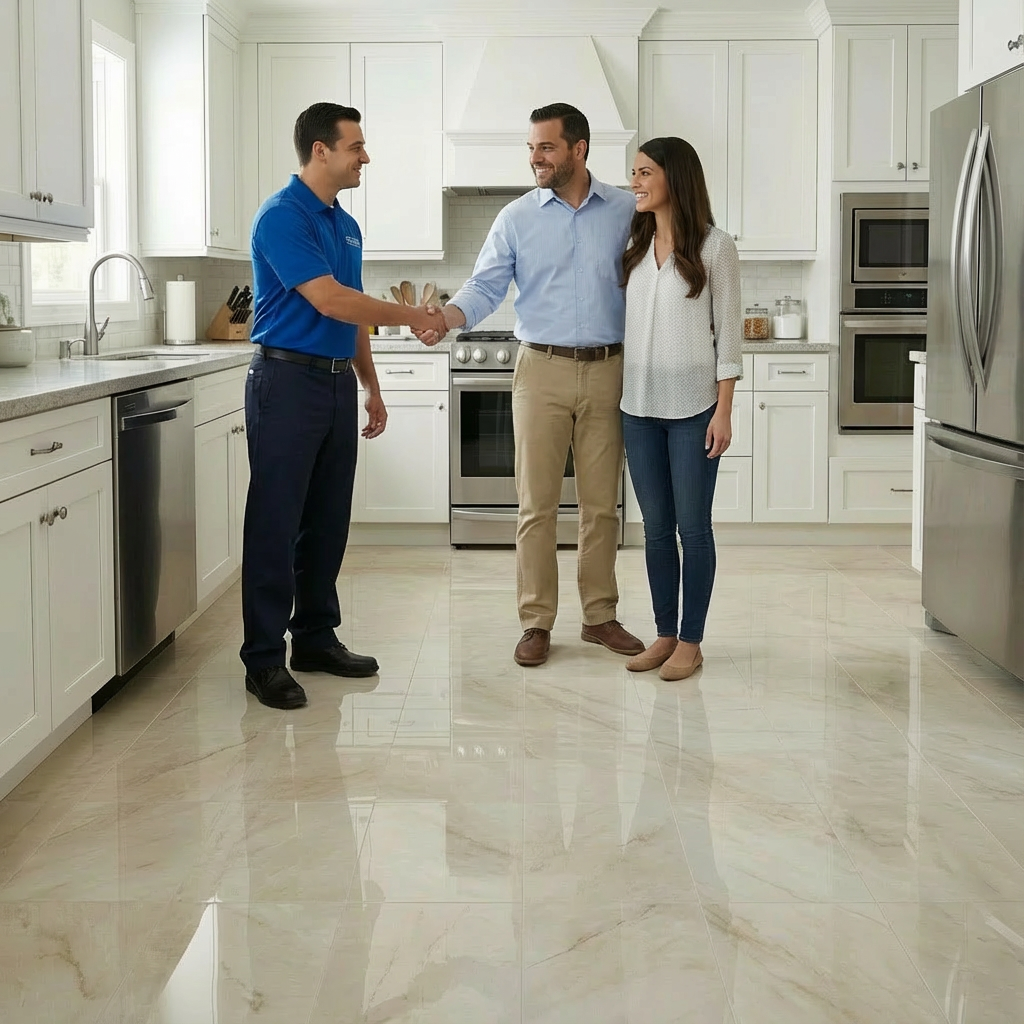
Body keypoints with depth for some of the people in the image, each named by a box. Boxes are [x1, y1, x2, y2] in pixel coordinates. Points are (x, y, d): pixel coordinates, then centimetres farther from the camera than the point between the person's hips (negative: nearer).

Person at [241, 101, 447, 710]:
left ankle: (317, 637, 22)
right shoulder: (283, 217, -11)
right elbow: (330, 301, -19)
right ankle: (264, 659, 0)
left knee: (328, 522, 11)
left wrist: (371, 387, 19)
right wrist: (411, 315, -10)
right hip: (289, 379, -8)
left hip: (338, 383, 8)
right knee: (276, 523, -5)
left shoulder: (346, 225, 16)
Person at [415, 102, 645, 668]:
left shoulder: (626, 212, 5)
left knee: (601, 504, 8)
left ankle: (600, 615, 20)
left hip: (607, 371, 1)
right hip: (542, 370, -1)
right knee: (537, 504, 0)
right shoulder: (517, 218, 3)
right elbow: (483, 289, -2)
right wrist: (443, 318, -22)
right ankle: (537, 622, 8)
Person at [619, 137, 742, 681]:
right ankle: (665, 634, 18)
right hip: (639, 406, 5)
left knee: (692, 526, 1)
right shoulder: (634, 247, 10)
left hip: (693, 406, -5)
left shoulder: (714, 247, -4)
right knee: (656, 527, 9)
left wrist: (723, 411, -9)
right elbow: (625, 326, 14)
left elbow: (727, 333, -5)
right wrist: (615, 397, 8)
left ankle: (691, 641, 9)